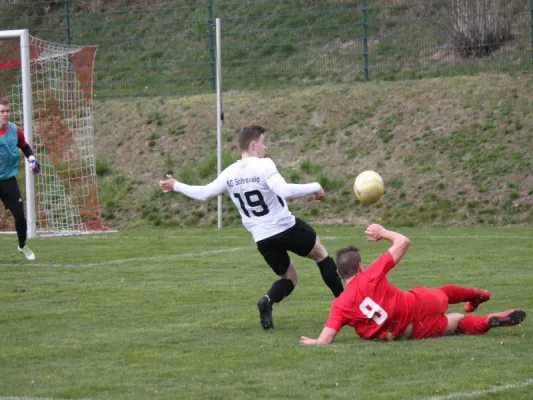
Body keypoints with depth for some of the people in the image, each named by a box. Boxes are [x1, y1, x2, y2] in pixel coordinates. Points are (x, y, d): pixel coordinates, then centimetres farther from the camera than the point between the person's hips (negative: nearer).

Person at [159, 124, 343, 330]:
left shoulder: (229, 173, 3)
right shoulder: (264, 165, -15)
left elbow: (204, 193, 11)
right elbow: (284, 191, -28)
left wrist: (177, 186, 27)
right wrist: (314, 187, -17)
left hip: (263, 239, 5)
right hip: (288, 228, -5)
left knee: (289, 277, 21)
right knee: (321, 254, 21)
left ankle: (268, 300, -12)